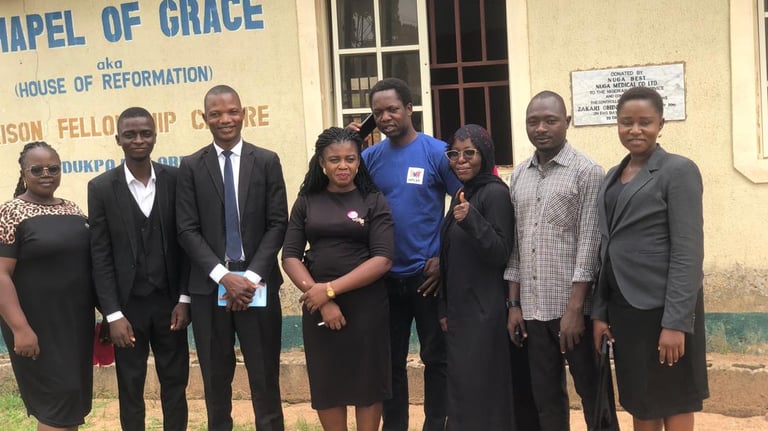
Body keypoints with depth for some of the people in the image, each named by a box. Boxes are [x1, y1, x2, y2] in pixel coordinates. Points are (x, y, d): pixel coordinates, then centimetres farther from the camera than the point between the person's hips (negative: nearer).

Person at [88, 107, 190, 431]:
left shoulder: (175, 180, -1)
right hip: (127, 304, -1)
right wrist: (113, 314, -10)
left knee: (175, 383, 11)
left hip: (169, 301, 1)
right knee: (130, 388, 10)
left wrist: (184, 298, -4)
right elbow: (100, 255, -5)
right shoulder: (101, 187, -3)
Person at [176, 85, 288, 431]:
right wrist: (223, 275, -13)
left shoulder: (267, 161, 4)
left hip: (258, 284, 0)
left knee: (265, 378, 6)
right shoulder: (190, 167, 4)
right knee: (216, 380, 10)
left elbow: (278, 224, -1)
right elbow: (187, 230, -2)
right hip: (209, 286, 1)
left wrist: (252, 276, -11)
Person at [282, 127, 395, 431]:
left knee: (367, 382, 7)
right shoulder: (306, 202, 6)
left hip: (365, 305, -2)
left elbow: (383, 259, -10)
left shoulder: (374, 201, -1)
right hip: (317, 305, 2)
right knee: (326, 383, 10)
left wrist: (331, 288, -16)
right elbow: (290, 256, 0)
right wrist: (319, 296, -14)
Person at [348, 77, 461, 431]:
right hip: (385, 276, 4)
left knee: (435, 358, 9)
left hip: (427, 275, -3)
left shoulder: (437, 152, -8)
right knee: (390, 360, 14)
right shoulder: (371, 156, 3)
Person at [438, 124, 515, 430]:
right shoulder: (463, 192, 12)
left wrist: (471, 219, -31)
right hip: (460, 308, 8)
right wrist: (445, 307, 18)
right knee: (462, 387, 13)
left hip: (484, 310, -8)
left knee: (480, 388, -4)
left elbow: (500, 254, -18)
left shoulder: (495, 192, -13)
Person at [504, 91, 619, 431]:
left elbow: (589, 244, -10)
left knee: (593, 393, 5)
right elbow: (515, 245, 12)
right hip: (533, 309, 5)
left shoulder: (587, 172, -5)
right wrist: (514, 304, 7)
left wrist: (575, 308, -15)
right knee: (545, 396, 12)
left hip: (574, 307, -5)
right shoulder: (518, 176, 11)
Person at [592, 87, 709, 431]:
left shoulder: (678, 171, -8)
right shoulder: (613, 176, 12)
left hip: (662, 306, -6)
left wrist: (676, 321, -20)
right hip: (624, 306, 6)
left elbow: (688, 251, -15)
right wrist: (600, 311, 8)